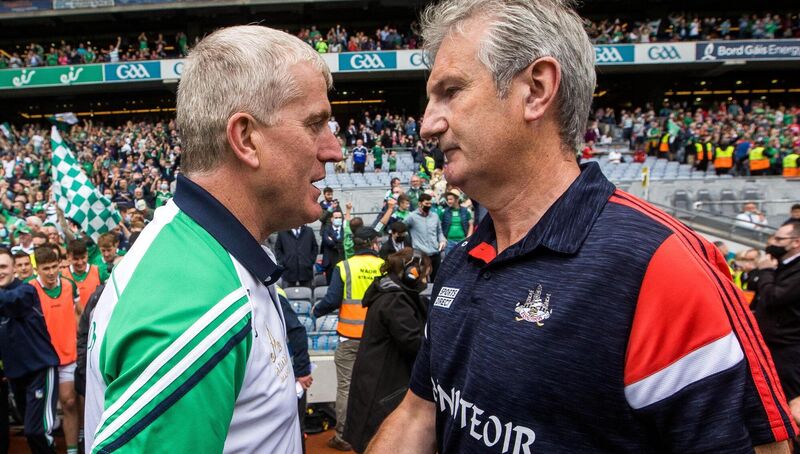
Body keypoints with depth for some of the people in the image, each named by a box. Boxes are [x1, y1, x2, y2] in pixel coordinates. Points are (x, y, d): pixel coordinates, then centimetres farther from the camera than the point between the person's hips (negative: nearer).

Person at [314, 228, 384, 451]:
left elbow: (332, 300, -10)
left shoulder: (344, 267, -6)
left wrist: (317, 311, 9)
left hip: (350, 336, -2)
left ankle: (343, 437, 10)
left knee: (346, 387, 5)